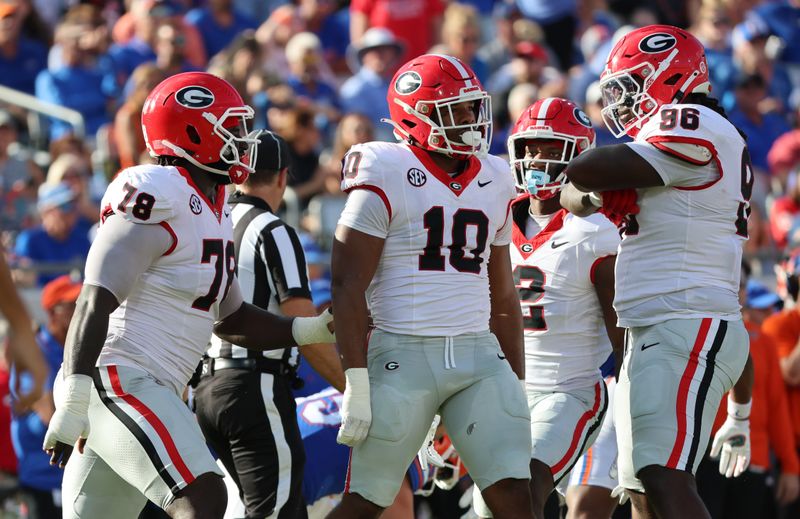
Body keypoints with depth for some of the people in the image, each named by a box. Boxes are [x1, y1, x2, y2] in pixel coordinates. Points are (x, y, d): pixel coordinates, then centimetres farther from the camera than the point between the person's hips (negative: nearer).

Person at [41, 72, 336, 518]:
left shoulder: (215, 213, 17)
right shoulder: (156, 197, -14)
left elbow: (230, 318, 26)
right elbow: (96, 301, -20)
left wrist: (310, 330, 14)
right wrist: (72, 403, -25)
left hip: (151, 389, 10)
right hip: (119, 377, -10)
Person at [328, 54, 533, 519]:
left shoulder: (492, 182, 13)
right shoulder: (387, 180, -6)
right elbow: (349, 285, -10)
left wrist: (517, 384, 19)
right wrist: (356, 381, -16)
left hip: (480, 358, 5)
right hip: (402, 355, -5)